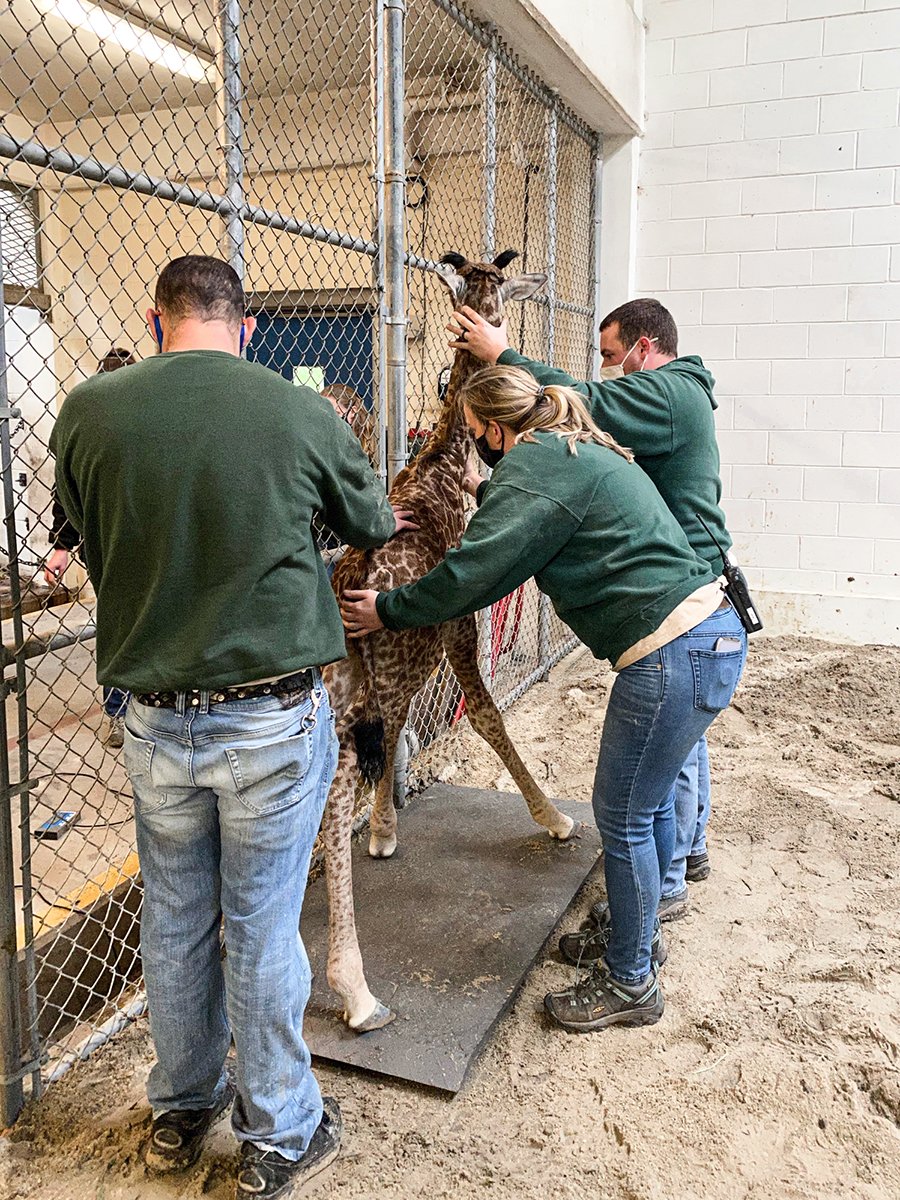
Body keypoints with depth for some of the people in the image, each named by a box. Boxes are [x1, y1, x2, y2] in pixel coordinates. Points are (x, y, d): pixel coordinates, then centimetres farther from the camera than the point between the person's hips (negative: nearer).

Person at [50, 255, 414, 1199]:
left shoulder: (88, 411, -5)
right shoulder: (300, 413, -10)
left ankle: (182, 1111, 42)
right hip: (274, 716, -2)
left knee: (175, 923, 19)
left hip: (156, 720, 3)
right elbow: (368, 521, 9)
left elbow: (90, 543, 9)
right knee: (262, 928, 11)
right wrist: (393, 520, 32)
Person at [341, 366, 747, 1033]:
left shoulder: (535, 467, -13)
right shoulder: (578, 453, 18)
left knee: (623, 816, 3)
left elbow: (476, 573, -15)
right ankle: (635, 934, 41)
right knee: (648, 801, 22)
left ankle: (631, 984, 21)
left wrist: (389, 611, -3)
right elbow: (503, 561, 24)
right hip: (710, 633, 10)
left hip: (675, 654, -10)